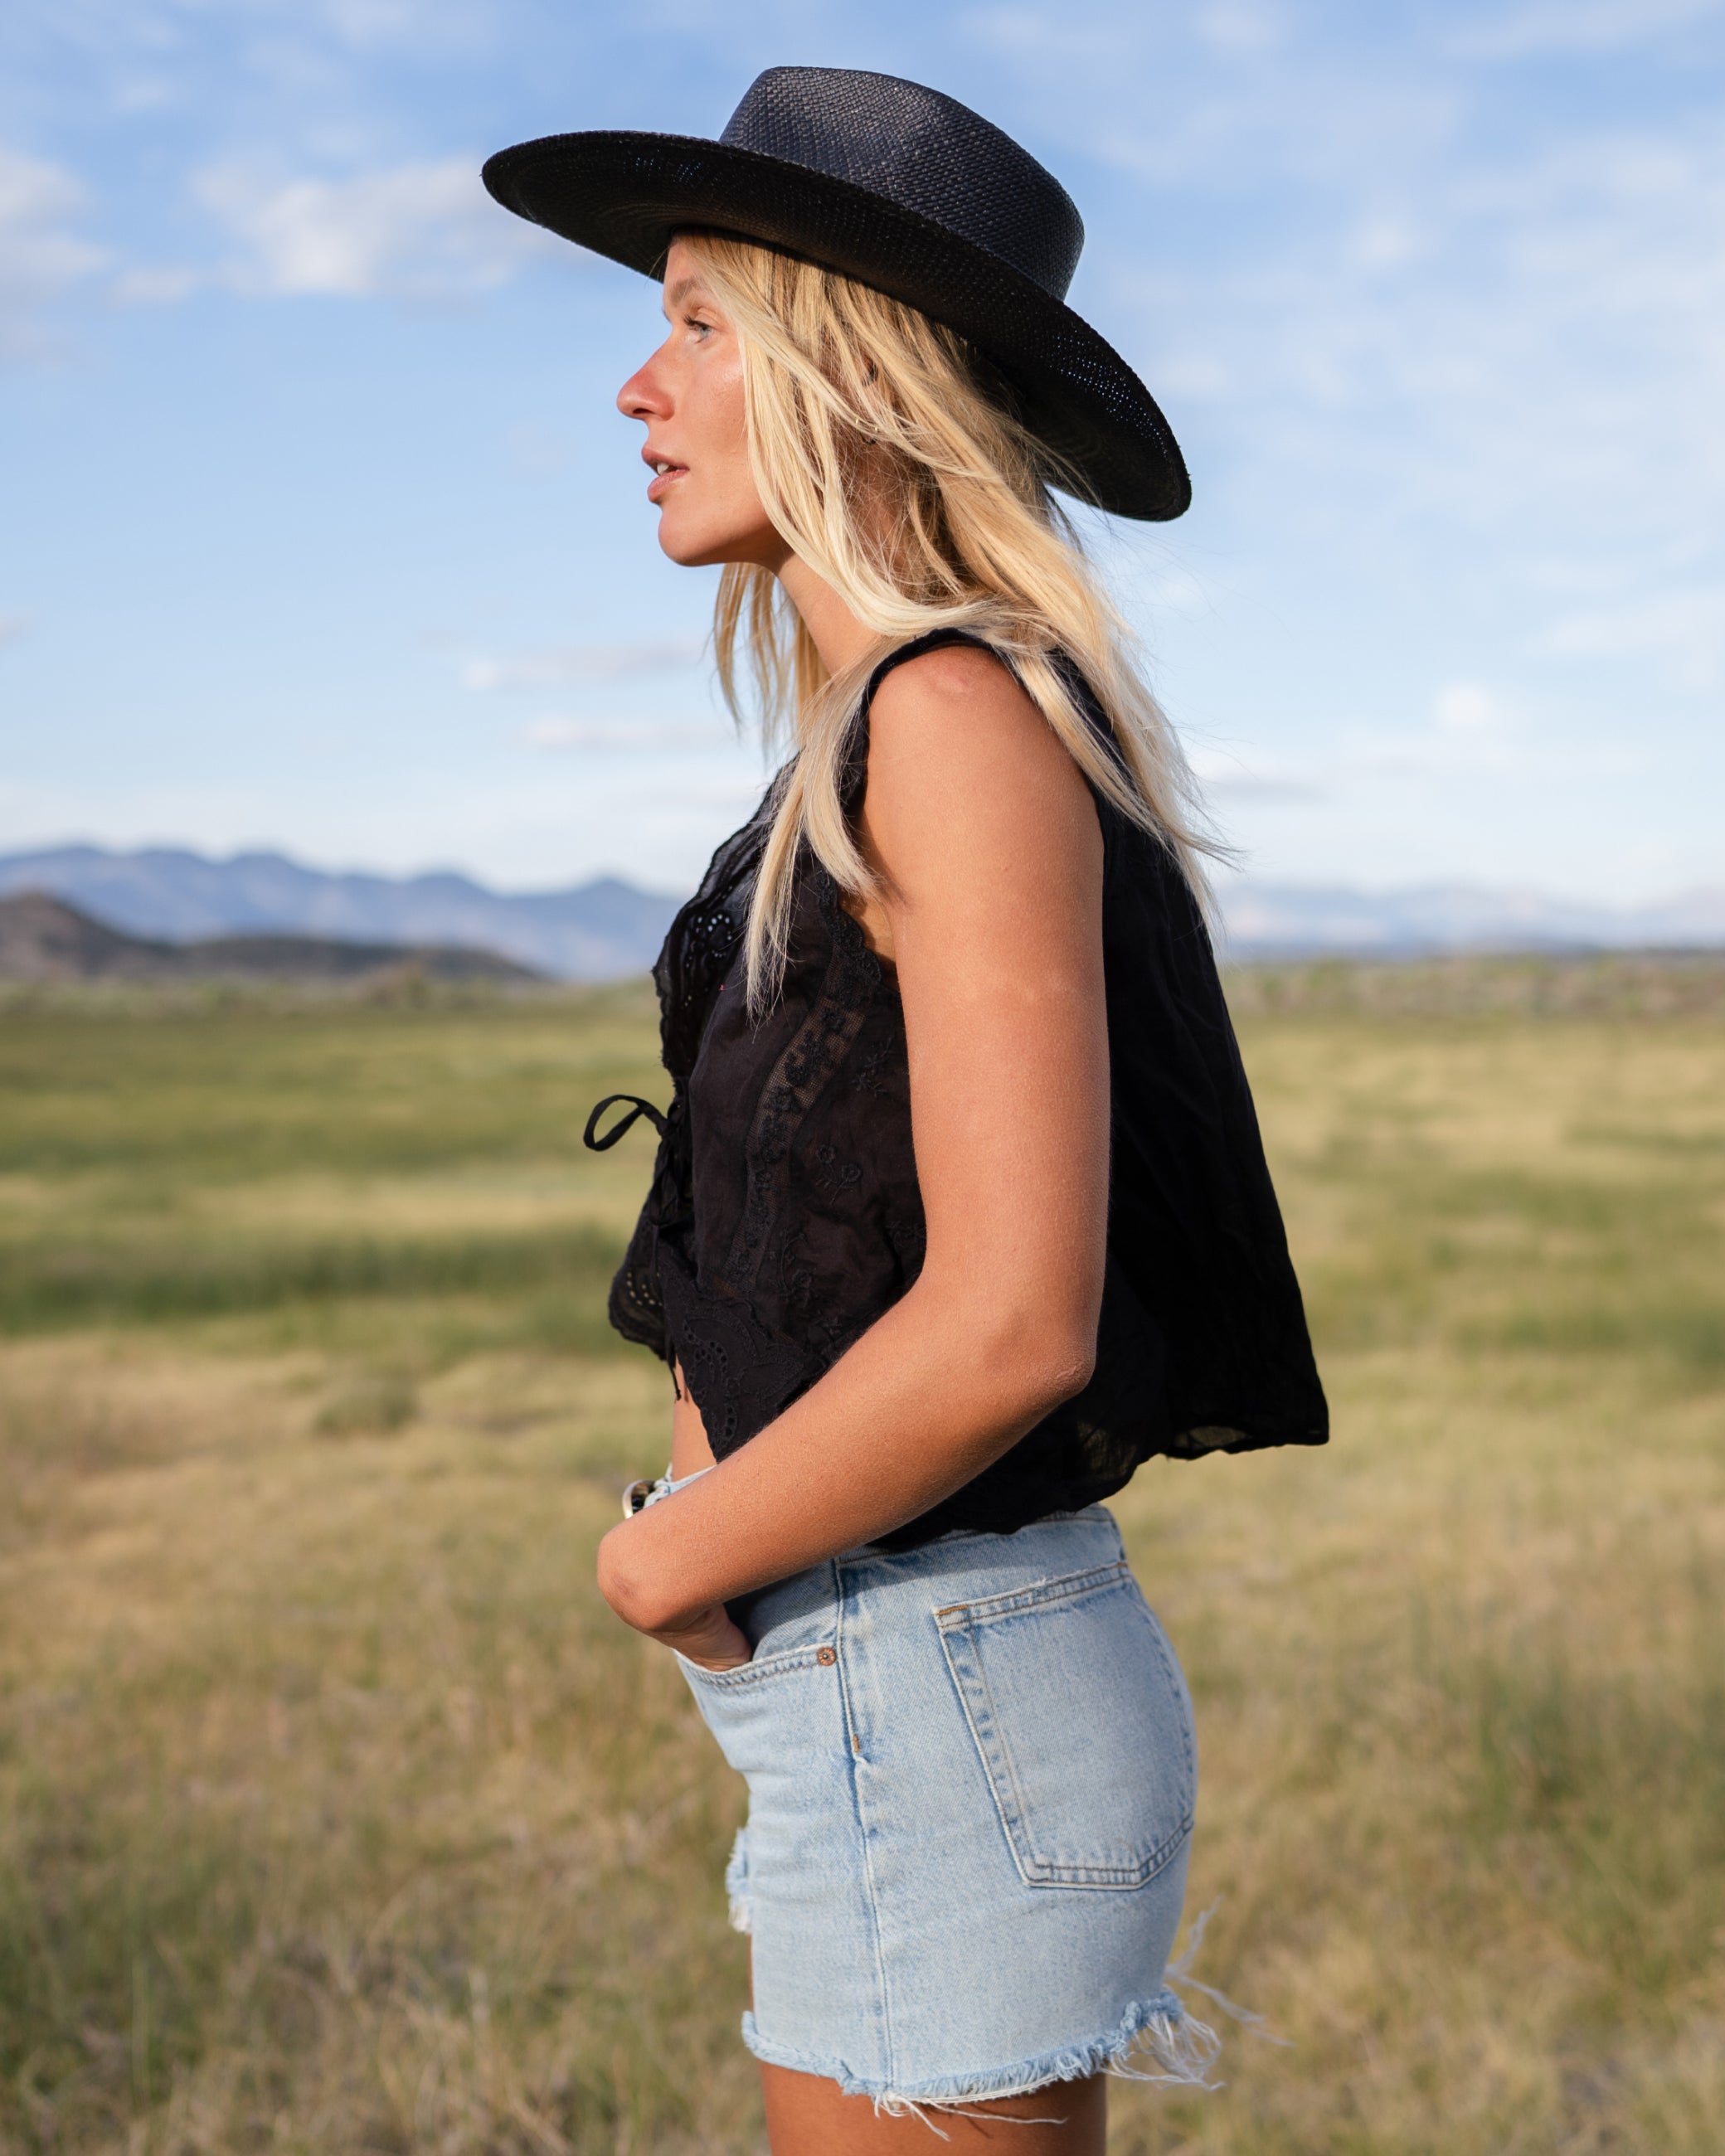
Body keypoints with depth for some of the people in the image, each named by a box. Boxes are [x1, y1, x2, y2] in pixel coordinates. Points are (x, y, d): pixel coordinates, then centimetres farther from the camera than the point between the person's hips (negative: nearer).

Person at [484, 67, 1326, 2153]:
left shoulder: (966, 719, -17)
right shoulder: (888, 736, 11)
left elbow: (1013, 1326, -25)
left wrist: (671, 1558, -11)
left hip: (936, 1725, -9)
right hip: (884, 1709, 9)